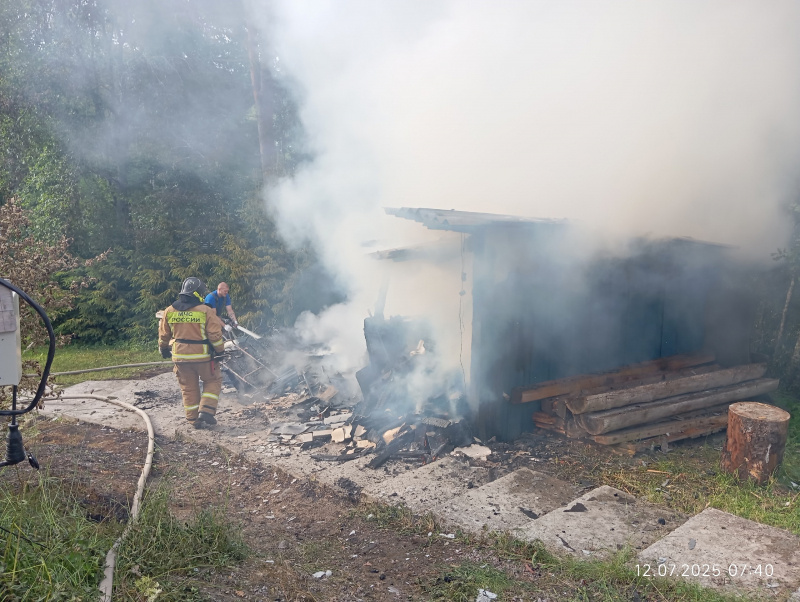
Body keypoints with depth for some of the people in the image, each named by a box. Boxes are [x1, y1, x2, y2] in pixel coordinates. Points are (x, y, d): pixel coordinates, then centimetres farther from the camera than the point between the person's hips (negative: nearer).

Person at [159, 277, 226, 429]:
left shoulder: (169, 311, 1)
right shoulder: (205, 311, -12)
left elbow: (163, 335, 12)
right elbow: (215, 334, -10)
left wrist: (164, 349, 29)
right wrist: (220, 349, 6)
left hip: (180, 356, 4)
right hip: (202, 355, -4)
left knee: (188, 388, 14)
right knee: (213, 381, 15)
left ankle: (194, 420, 19)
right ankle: (206, 411, 1)